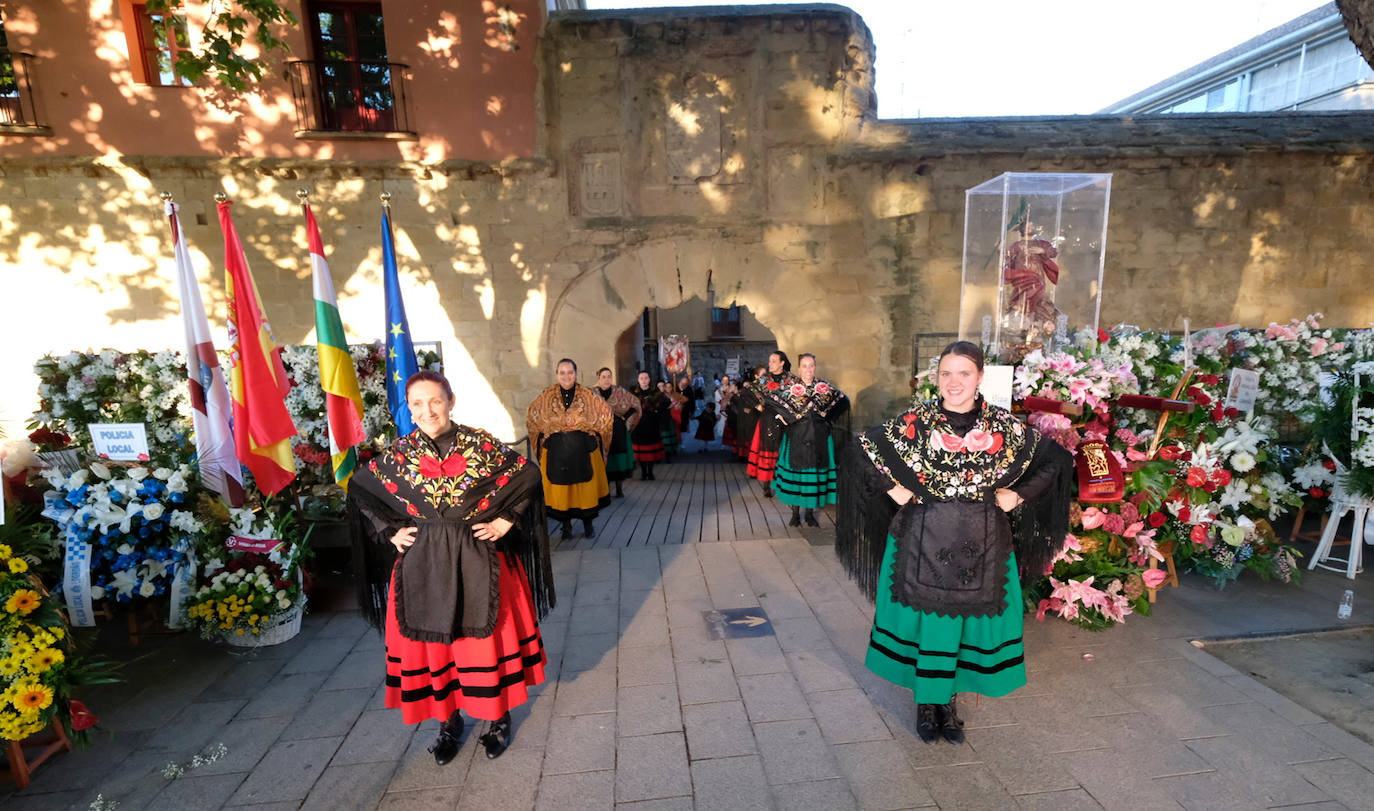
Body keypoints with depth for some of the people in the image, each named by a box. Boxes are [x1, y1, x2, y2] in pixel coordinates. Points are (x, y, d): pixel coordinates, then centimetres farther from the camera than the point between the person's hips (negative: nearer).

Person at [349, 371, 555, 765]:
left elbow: (528, 474, -1)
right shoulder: (400, 453, -3)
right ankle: (448, 722, 34)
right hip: (423, 567, 2)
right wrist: (390, 531, 2)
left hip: (480, 562, -2)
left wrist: (505, 521, -7)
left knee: (487, 639, 9)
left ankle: (498, 718, 30)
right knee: (432, 643, 12)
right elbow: (360, 489, 11)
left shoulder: (480, 444, -9)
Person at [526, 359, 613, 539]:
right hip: (556, 453, 1)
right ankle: (566, 525, 22)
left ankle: (588, 524, 23)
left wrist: (593, 434, 10)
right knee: (560, 489, 5)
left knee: (586, 488, 6)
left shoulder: (587, 395, -3)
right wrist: (545, 434, 15)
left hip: (584, 451, 0)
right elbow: (531, 416, 15)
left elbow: (606, 415, 9)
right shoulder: (547, 396, 0)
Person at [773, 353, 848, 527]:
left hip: (819, 439, 2)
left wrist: (826, 417, -1)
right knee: (795, 472, 2)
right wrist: (793, 419, -13)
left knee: (815, 474, 5)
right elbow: (779, 405, -10)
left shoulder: (824, 386, 4)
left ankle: (810, 513, 18)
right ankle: (795, 514, 14)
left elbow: (843, 401, 3)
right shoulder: (792, 387, 0)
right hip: (796, 439, -2)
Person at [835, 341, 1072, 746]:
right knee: (924, 617, 8)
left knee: (969, 619, 12)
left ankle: (948, 700, 33)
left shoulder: (1003, 424, -2)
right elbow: (863, 449, -3)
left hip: (980, 545, 2)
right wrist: (893, 488, -8)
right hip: (923, 541, -2)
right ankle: (925, 701, 29)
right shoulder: (915, 421, -7)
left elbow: (1053, 459, 8)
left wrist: (1018, 495, -1)